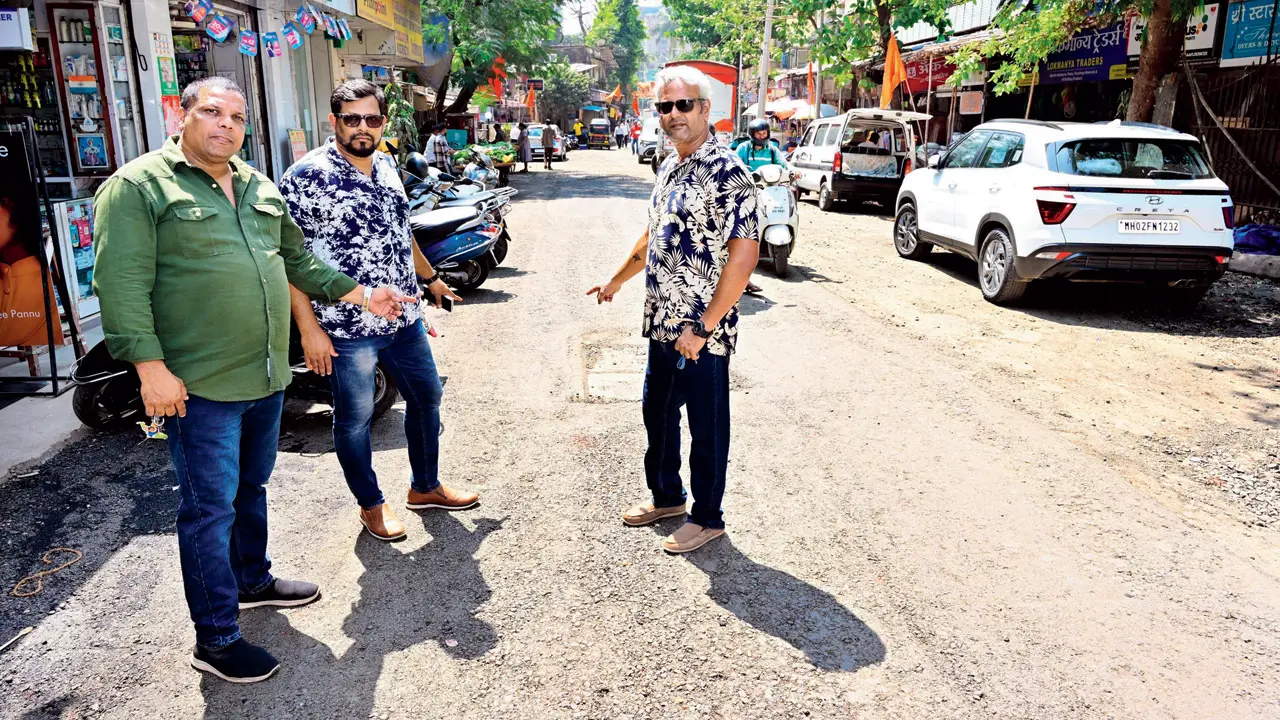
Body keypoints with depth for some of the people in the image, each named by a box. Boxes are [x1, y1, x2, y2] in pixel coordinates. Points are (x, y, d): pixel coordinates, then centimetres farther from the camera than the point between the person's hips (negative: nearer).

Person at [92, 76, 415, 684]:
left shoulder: (259, 187, 14)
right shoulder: (138, 186, -9)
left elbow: (298, 259, 22)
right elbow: (121, 285, -16)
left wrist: (360, 294, 16)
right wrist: (150, 366, -22)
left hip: (266, 376, 7)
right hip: (199, 385, -7)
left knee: (251, 489, 22)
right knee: (211, 507, 0)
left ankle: (253, 581, 42)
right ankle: (216, 640, 13)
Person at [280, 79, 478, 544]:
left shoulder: (387, 166, 8)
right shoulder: (305, 176, -13)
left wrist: (430, 277, 30)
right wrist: (309, 329, -19)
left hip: (403, 319, 7)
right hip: (346, 329, -7)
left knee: (427, 398, 17)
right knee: (355, 419, 8)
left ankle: (425, 487, 36)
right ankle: (371, 505, 28)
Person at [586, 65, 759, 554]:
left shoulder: (726, 172, -17)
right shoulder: (669, 168, 10)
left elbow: (744, 254, -22)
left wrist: (703, 327, -23)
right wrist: (617, 280, 30)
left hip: (702, 333, -8)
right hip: (662, 324, 9)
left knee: (707, 426, 7)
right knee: (657, 412, 20)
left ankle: (707, 516, 24)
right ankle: (665, 496, 40)